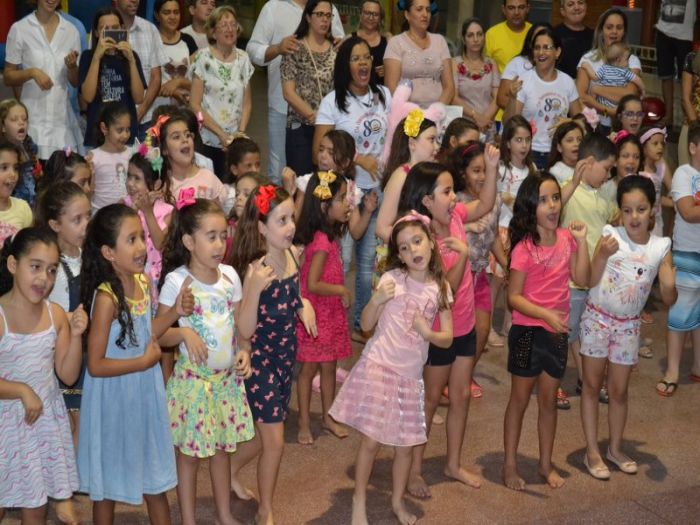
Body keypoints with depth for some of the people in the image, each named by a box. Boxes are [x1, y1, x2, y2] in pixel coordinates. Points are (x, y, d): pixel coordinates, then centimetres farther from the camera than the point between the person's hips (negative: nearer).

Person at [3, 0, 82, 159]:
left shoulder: (71, 30, 8)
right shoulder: (19, 29, -1)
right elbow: (7, 77, 3)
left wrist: (72, 66, -8)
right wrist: (32, 72, -14)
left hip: (62, 119, 2)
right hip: (32, 119, -2)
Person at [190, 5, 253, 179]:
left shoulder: (243, 58, 6)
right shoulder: (204, 58, -6)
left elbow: (247, 103, 10)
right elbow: (195, 104, -8)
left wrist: (240, 132, -5)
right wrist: (221, 134, -13)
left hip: (235, 141, 3)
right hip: (208, 140, -3)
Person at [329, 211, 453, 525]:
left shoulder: (441, 287, 1)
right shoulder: (391, 278, -7)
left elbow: (447, 338, 4)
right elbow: (366, 325, -4)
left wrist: (428, 333, -17)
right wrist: (377, 300, -22)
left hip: (411, 375, 3)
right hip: (379, 368, -3)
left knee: (406, 445, 10)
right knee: (371, 440, -1)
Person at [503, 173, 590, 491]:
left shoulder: (566, 239, 0)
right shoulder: (524, 248, -17)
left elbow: (582, 279, -5)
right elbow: (514, 297, -16)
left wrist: (581, 241, -11)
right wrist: (546, 314, -28)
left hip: (557, 331, 5)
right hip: (527, 331, -5)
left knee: (549, 399, 16)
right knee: (520, 399, 8)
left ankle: (546, 464, 31)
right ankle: (510, 465, 22)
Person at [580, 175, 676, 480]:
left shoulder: (661, 247, -8)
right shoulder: (610, 236, -13)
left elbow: (669, 301, -7)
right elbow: (591, 281, -15)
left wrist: (670, 287, -29)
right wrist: (603, 255, -30)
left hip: (628, 325, 2)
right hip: (597, 319, -2)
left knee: (619, 390, 13)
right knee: (592, 385, 7)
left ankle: (615, 449, 30)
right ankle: (592, 452, 17)